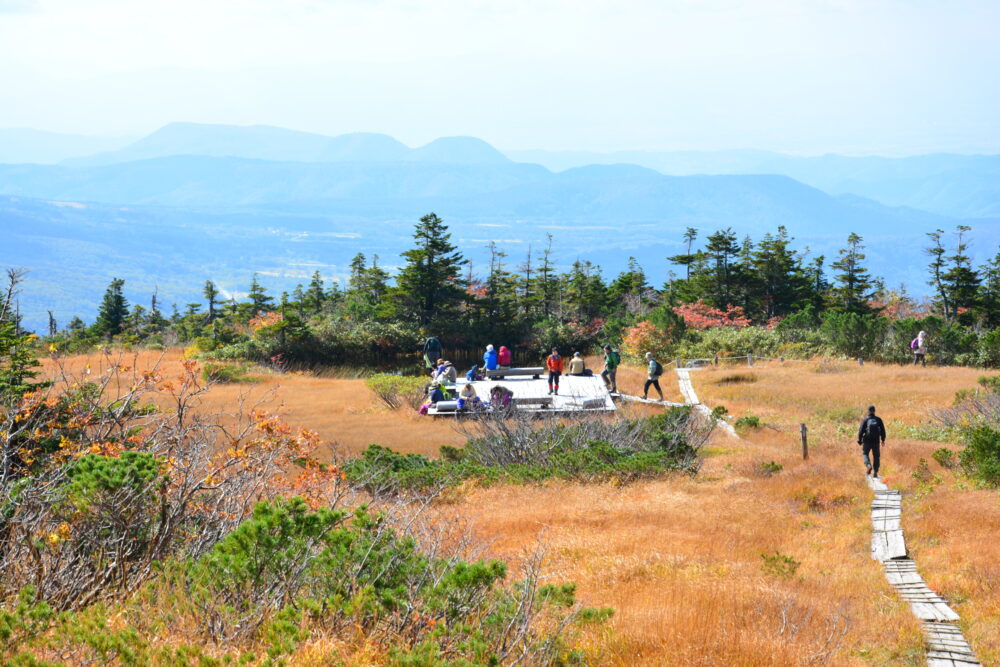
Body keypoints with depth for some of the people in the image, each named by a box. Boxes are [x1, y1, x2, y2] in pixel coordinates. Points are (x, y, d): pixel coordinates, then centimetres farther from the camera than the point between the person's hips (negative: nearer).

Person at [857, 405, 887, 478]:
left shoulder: (865, 420, -7)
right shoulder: (878, 420, -1)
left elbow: (861, 431, -7)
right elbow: (883, 430, 2)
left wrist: (859, 440, 3)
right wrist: (883, 440, 14)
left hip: (867, 441, -2)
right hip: (876, 441, 2)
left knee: (865, 453, 18)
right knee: (876, 456, 12)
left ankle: (868, 465, -7)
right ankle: (875, 472, 8)